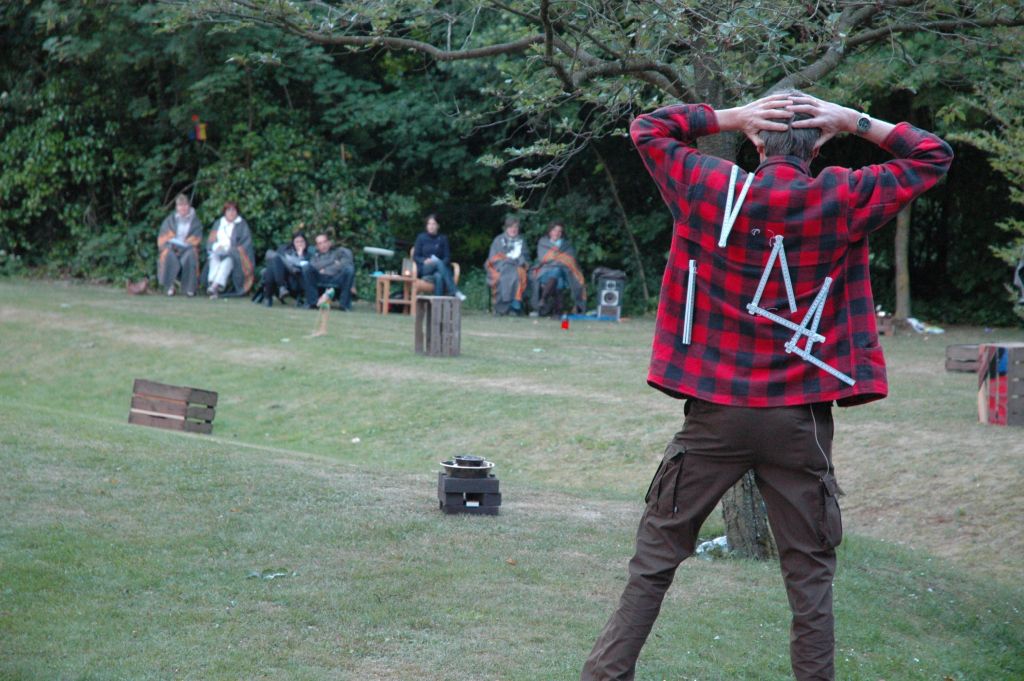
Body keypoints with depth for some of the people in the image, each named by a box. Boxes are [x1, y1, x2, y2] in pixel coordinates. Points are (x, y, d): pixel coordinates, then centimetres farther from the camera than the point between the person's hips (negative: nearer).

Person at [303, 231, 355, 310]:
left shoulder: (340, 251, 18)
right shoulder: (316, 255, 23)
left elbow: (347, 262, -5)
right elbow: (313, 265, 1)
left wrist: (326, 270, -5)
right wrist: (332, 262, -5)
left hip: (338, 280, -1)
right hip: (321, 282, 1)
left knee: (349, 269, -30)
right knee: (306, 269, -20)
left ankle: (345, 303, -25)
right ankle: (312, 302, -20)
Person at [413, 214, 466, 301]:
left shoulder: (443, 239, 13)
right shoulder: (421, 238, 10)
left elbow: (447, 257, 6)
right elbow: (415, 256, 5)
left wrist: (443, 263, -17)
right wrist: (424, 260, -16)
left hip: (439, 271, 1)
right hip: (424, 269, -1)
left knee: (439, 277, -38)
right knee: (438, 262, -36)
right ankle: (454, 291, -49)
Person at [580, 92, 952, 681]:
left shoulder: (709, 189, -3)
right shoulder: (843, 200, -5)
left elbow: (648, 129, 15)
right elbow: (934, 157, 8)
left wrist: (732, 117, 8)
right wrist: (854, 122, 5)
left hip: (715, 414, 1)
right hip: (799, 420, -1)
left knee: (657, 556, 8)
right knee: (810, 573, 8)